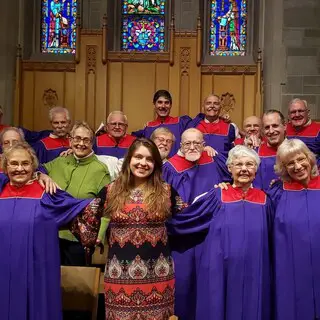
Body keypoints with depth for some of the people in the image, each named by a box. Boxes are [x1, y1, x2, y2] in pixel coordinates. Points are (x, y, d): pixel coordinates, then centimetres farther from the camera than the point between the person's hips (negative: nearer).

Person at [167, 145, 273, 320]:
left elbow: (267, 238, 16)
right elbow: (181, 220, 0)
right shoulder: (217, 196, -2)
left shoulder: (263, 200, 5)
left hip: (253, 274, 2)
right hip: (220, 273, -2)